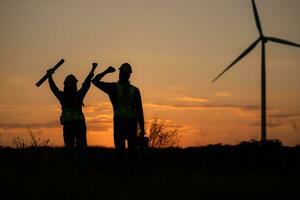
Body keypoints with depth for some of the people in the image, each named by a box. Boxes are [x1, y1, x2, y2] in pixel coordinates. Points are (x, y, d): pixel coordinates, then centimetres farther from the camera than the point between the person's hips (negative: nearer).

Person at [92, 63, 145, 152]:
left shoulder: (114, 87, 2)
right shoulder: (135, 90, 8)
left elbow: (95, 81, 7)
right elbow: (139, 110, 4)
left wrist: (106, 71, 15)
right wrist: (142, 128, 4)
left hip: (119, 121, -2)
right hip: (132, 122, 2)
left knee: (120, 148, -4)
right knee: (132, 148, 7)